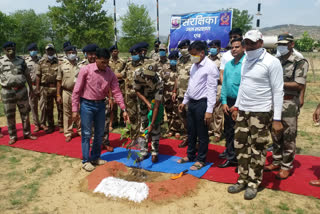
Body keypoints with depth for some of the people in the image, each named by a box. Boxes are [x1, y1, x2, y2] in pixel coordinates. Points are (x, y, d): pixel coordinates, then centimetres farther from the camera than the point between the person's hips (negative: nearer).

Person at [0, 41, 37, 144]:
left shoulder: (21, 60, 6)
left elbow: (27, 75, 11)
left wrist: (31, 89, 11)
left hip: (21, 90, 2)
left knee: (25, 113, 9)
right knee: (10, 115, 7)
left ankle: (27, 133, 23)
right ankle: (12, 136, 19)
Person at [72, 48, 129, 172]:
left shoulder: (110, 74, -3)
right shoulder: (86, 70, -13)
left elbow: (116, 92, -4)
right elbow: (76, 91, -10)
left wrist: (124, 109, -12)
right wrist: (75, 110, -11)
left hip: (101, 105, 4)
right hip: (87, 105, -4)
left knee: (99, 133, 13)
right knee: (86, 134, 3)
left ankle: (95, 157, 31)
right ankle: (86, 161, 17)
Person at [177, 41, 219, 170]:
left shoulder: (210, 66, -14)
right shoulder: (194, 65, 11)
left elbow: (212, 89, -17)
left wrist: (209, 110, -20)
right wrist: (184, 101, 19)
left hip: (202, 103, -8)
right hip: (191, 102, 8)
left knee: (202, 134, 5)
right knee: (191, 131, 17)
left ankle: (201, 160, 20)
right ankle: (190, 155, 33)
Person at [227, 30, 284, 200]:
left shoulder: (272, 62, -10)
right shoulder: (245, 60, 11)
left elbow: (278, 91, -11)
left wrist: (277, 119, -15)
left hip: (261, 113, -6)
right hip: (243, 111, 7)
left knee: (257, 149, 4)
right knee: (240, 145, 10)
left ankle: (253, 183, 20)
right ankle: (243, 180, 25)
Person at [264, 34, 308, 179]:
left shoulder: (300, 62, -6)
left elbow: (299, 85, -13)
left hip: (289, 104, -6)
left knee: (288, 137, 2)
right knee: (276, 135, 14)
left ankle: (286, 167, 15)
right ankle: (276, 162, 28)